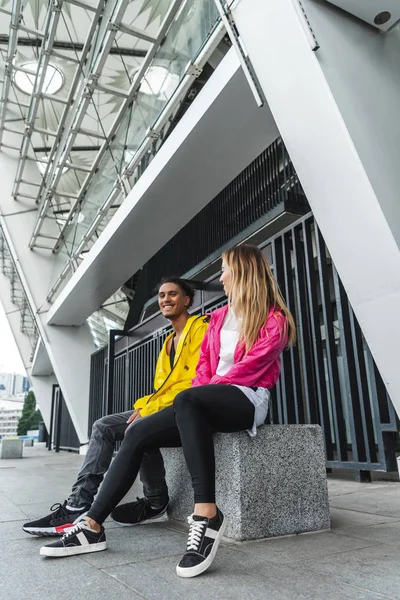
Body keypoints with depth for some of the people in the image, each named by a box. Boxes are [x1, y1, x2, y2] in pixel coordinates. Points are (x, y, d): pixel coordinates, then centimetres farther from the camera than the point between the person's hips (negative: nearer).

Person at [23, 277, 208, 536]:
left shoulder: (200, 328, -7)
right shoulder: (170, 341, 22)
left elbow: (195, 382, -18)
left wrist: (150, 408, -19)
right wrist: (144, 406, -2)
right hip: (163, 407, 9)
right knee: (104, 426, -1)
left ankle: (156, 503, -8)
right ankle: (79, 503, -8)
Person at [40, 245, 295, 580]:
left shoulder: (274, 321, -2)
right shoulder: (219, 317, 20)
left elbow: (248, 369, -12)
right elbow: (205, 364, 15)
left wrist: (201, 392, -14)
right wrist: (197, 397, -4)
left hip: (248, 400, -7)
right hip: (212, 404, 7)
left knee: (186, 401, -38)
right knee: (139, 433, -11)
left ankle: (207, 514, -39)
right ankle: (93, 527, -7)